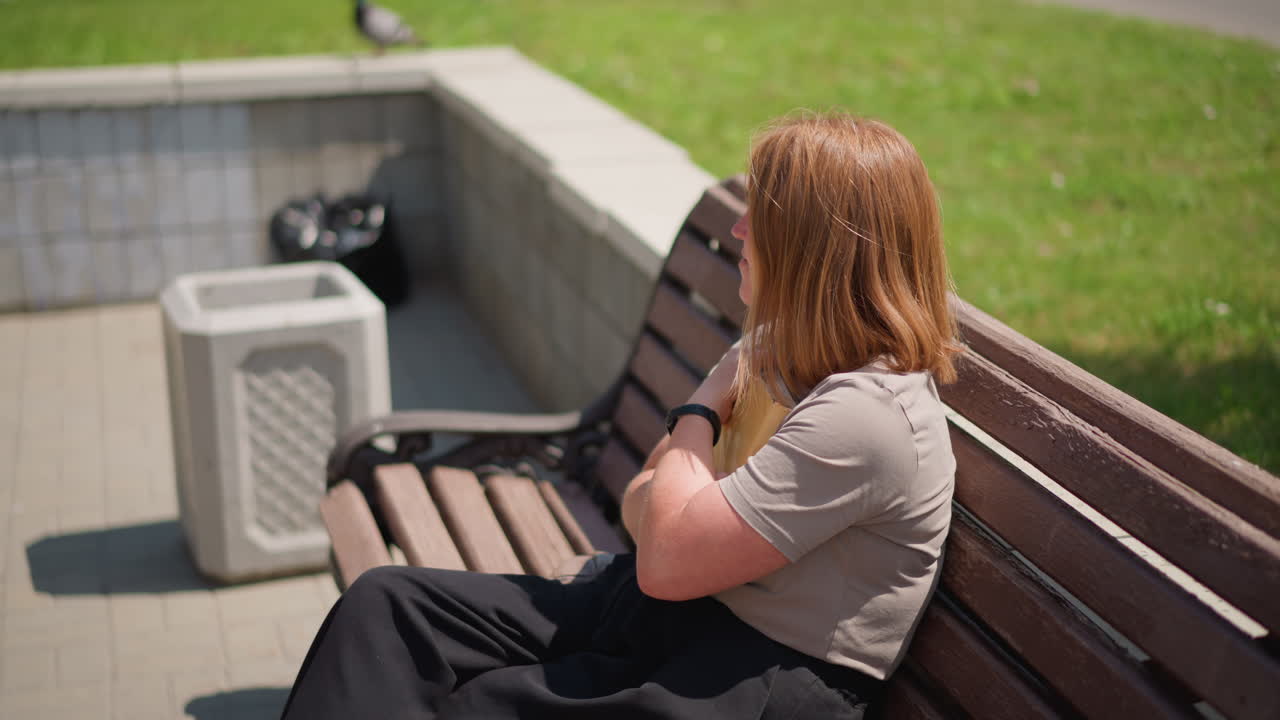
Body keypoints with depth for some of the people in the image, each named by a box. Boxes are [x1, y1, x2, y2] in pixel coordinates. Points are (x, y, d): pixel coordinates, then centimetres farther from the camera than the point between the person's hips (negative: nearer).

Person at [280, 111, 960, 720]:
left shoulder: (867, 416, -23)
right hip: (666, 611, 9)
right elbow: (640, 502, 14)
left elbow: (667, 560, -24)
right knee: (386, 603, -2)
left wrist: (702, 409, -9)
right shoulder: (773, 351, 8)